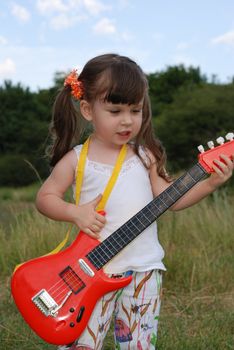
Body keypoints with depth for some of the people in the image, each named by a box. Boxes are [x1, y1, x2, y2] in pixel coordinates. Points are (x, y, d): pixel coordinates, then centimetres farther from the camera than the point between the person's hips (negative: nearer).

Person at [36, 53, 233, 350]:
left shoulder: (144, 156, 3)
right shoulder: (76, 159, -3)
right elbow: (44, 197, 3)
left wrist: (210, 182, -7)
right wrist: (75, 212, -15)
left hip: (143, 267, 2)